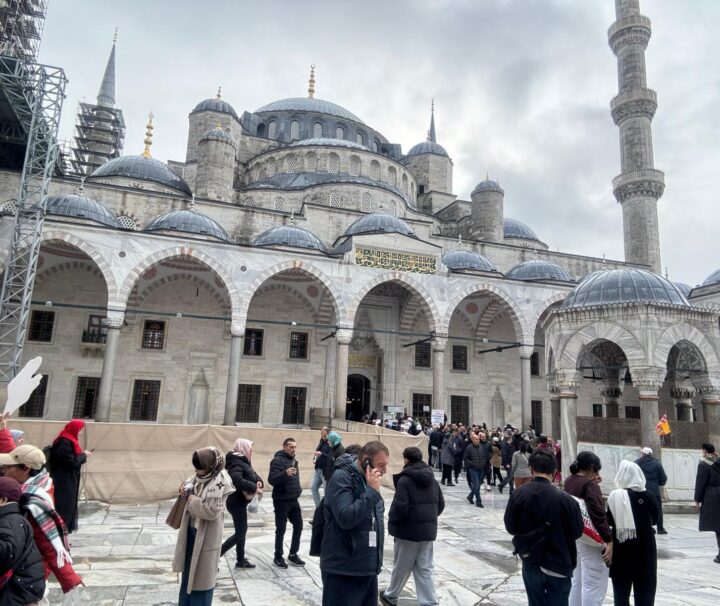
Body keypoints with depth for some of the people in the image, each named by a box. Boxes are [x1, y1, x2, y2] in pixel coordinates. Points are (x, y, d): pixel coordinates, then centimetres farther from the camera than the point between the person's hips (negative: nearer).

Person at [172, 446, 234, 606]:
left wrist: (192, 501, -19)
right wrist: (186, 485, -1)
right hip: (192, 530, 9)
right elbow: (193, 479, 22)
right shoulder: (203, 475, -1)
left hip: (206, 536, -8)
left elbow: (212, 511, -30)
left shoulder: (219, 482, -26)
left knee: (201, 576, 7)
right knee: (189, 570, 23)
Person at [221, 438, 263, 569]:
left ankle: (240, 560, 27)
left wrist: (259, 482, -7)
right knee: (240, 533, -4)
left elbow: (254, 475, 16)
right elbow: (236, 480, -37)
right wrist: (254, 488, -31)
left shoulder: (243, 462, 11)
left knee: (242, 530, 17)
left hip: (240, 501, 10)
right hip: (237, 502, -10)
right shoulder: (237, 463, -20)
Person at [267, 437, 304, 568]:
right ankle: (278, 557, 17)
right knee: (281, 530, 2)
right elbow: (271, 479, -27)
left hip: (294, 500, 8)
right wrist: (285, 473, -41)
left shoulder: (293, 460, 11)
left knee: (298, 526, 11)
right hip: (281, 501, -8)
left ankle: (293, 555, 24)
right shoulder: (278, 460, -15)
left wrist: (298, 490, 15)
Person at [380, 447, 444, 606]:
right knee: (425, 569, 10)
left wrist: (391, 520, -2)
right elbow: (441, 504, 13)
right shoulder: (432, 479, 7)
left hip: (408, 529, -6)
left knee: (401, 567, 12)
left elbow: (399, 506, -20)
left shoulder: (405, 480, -16)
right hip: (428, 529, 6)